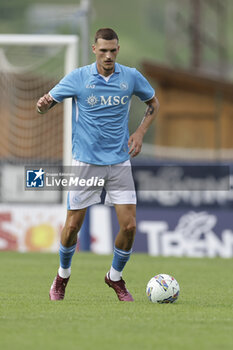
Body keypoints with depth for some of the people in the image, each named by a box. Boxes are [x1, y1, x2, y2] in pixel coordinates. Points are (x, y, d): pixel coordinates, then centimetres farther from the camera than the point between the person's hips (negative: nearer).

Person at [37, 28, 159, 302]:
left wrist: (140, 133, 3)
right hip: (85, 162, -2)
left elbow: (153, 102, 17)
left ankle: (115, 277, 18)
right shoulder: (77, 78, -6)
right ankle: (62, 276, 25)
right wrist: (43, 104, -26)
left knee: (129, 225, -5)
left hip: (119, 162, 2)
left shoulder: (131, 77, 0)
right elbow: (46, 105, -2)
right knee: (73, 226, -1)